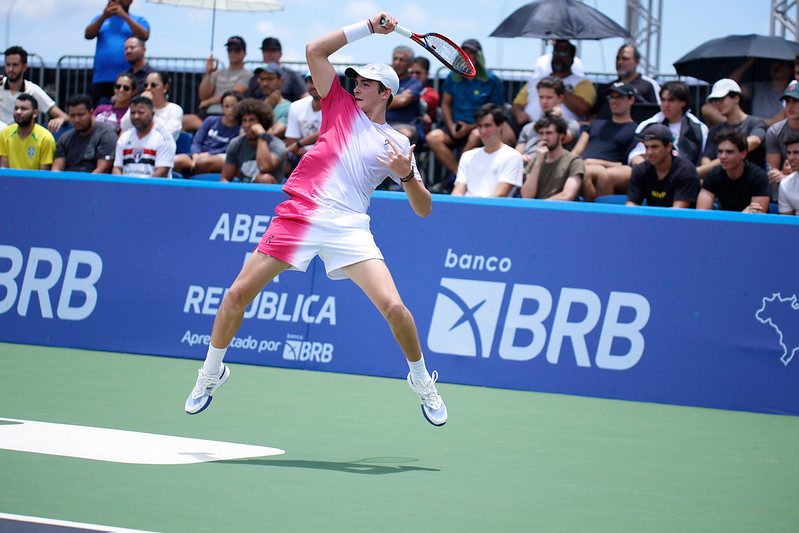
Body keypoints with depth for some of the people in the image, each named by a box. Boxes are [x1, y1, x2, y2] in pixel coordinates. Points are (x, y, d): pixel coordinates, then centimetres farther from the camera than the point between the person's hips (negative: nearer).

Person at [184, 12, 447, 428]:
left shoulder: (397, 143, 11)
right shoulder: (342, 105, 15)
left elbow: (423, 209, 9)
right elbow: (315, 51, 10)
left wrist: (407, 174, -11)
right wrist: (367, 27, 6)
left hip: (349, 228, -1)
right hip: (299, 215, 1)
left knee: (392, 306, -17)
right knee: (239, 293, -3)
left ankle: (422, 381, 8)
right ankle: (212, 372, 20)